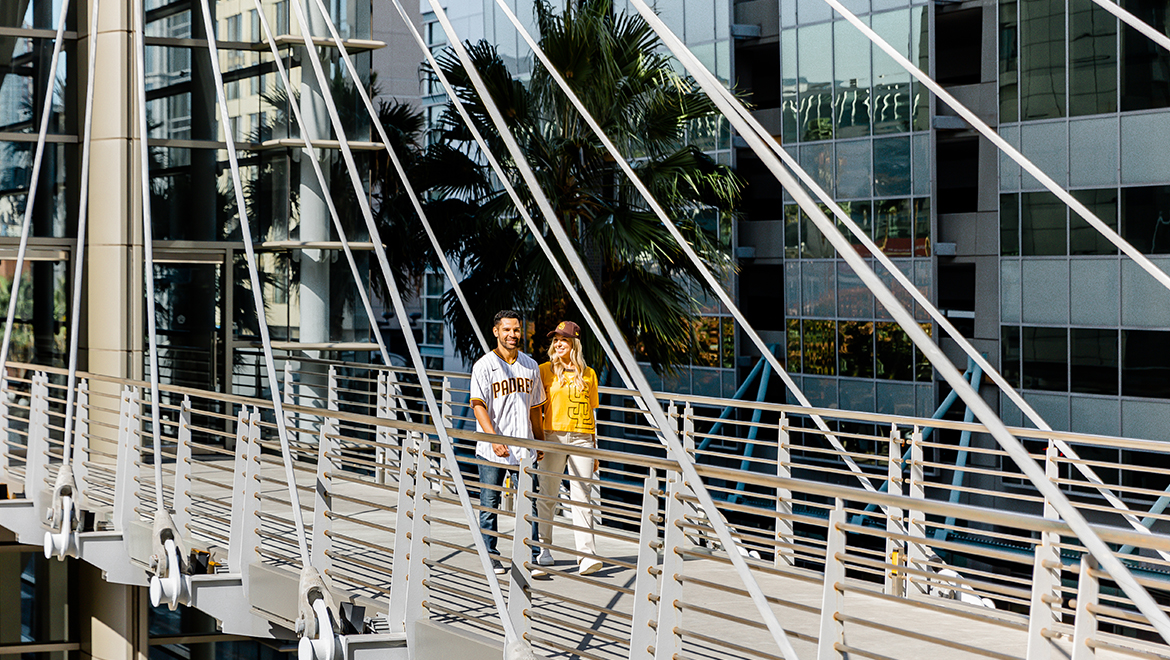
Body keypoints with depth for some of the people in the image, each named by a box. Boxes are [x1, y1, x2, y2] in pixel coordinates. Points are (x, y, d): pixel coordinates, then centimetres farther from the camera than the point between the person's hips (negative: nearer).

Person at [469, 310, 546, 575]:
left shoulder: (531, 366, 11)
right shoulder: (484, 366, -4)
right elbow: (479, 406, -11)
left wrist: (540, 441, 18)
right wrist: (494, 439, -23)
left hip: (523, 448, 3)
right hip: (490, 449, -3)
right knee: (489, 505, 4)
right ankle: (491, 559, 14)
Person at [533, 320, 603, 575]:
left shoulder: (588, 374, 11)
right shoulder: (545, 370, 5)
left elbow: (591, 413, 15)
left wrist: (594, 450, 14)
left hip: (582, 438, 1)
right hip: (553, 437, -1)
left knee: (581, 498, -5)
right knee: (547, 495, 4)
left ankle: (587, 555, -12)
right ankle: (543, 548, 19)